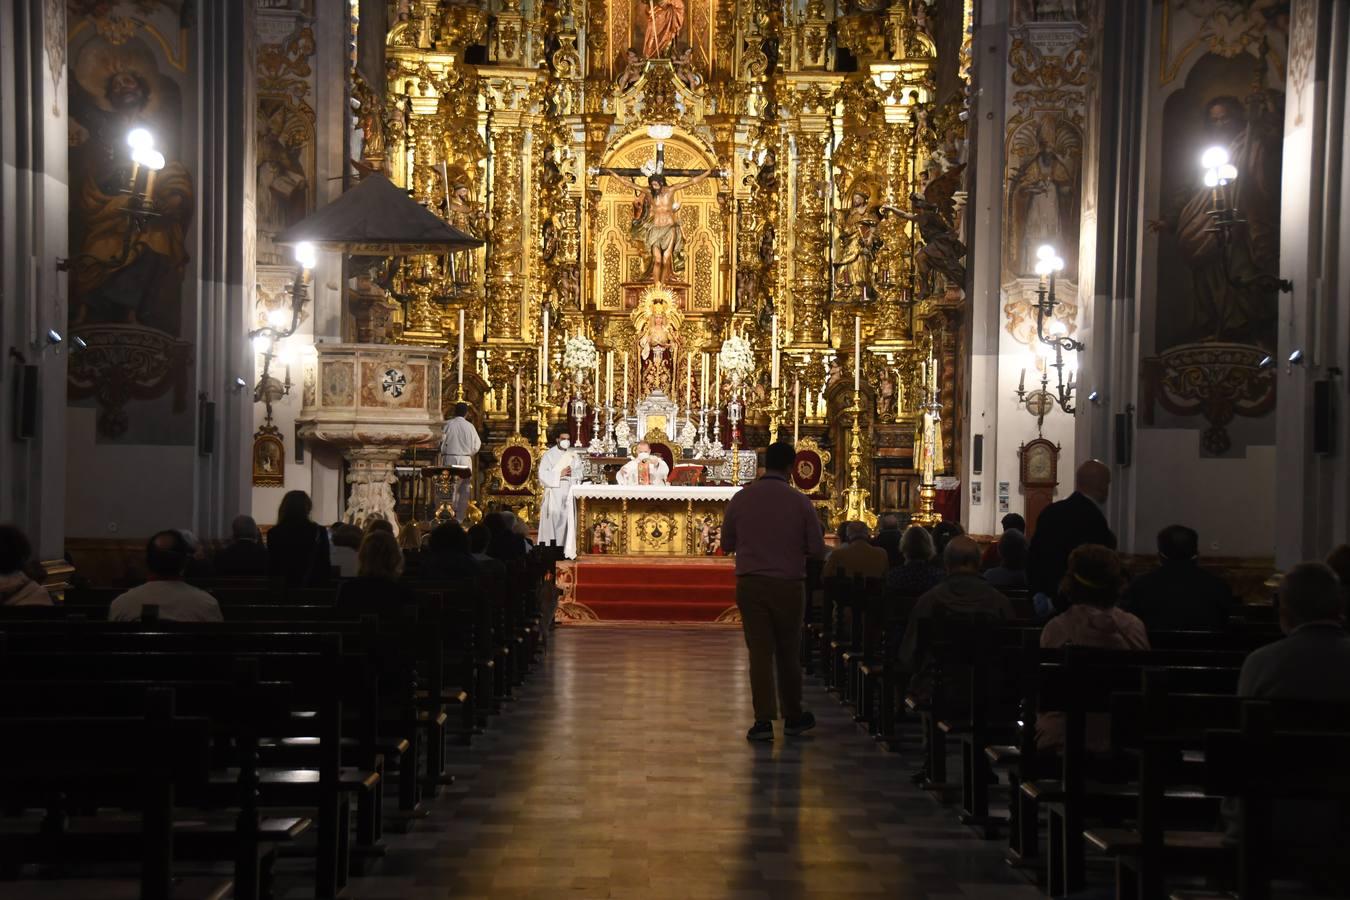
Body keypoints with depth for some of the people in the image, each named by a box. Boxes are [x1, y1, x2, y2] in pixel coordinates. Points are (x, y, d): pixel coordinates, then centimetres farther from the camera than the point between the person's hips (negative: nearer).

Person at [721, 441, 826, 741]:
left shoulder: (741, 498, -3)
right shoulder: (799, 501, -8)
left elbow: (727, 544, 6)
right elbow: (817, 550, -4)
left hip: (750, 584, 1)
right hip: (789, 585, -1)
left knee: (759, 652, 3)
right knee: (789, 652, 13)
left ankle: (764, 719, -3)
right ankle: (793, 716, 25)